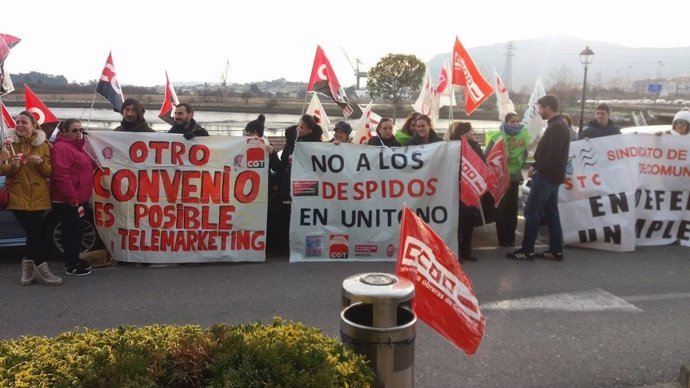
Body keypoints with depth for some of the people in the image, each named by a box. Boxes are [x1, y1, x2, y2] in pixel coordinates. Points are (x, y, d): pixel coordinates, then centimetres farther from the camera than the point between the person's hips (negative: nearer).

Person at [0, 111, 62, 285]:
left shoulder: (43, 145, 5)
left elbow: (50, 172, 4)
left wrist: (41, 163, -16)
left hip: (38, 197, 1)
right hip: (18, 196, -1)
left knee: (32, 233, 5)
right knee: (34, 233, -8)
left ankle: (28, 266, 24)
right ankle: (42, 270, 1)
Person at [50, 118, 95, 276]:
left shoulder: (77, 146, 16)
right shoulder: (61, 147, -15)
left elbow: (84, 168, 27)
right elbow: (61, 176, -23)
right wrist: (72, 198, -23)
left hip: (79, 198, 10)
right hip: (67, 201, -10)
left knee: (76, 231, 16)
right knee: (72, 231, -4)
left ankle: (74, 261, 26)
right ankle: (72, 266, 5)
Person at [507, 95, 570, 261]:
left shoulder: (556, 127, -17)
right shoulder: (557, 124, 16)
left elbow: (553, 155, -24)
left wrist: (537, 168, -13)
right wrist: (536, 166, 8)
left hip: (547, 176, -10)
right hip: (552, 175, 10)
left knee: (531, 211, -5)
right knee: (551, 212, 12)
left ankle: (527, 250, 0)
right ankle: (556, 250, 16)